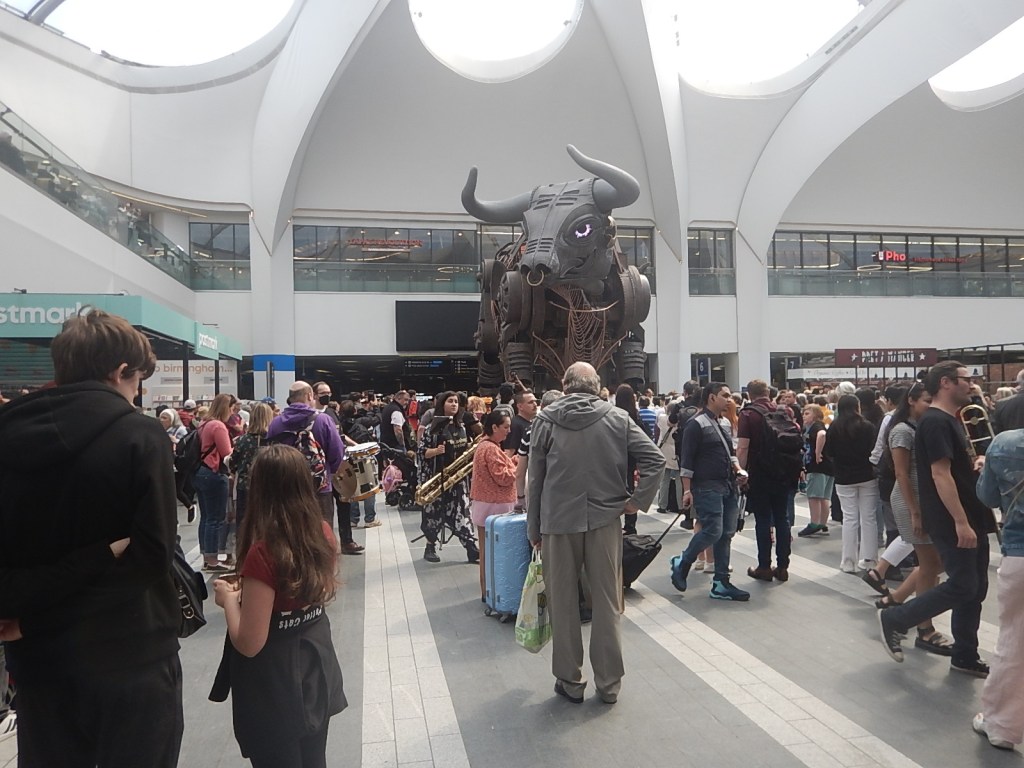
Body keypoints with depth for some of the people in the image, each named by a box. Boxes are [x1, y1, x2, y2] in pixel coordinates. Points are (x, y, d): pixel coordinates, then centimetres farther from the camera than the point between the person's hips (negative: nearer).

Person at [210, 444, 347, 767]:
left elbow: (249, 644, -23)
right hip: (315, 668, 6)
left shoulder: (263, 552, -28)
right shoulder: (324, 533, -9)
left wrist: (229, 598, -7)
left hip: (276, 685, -5)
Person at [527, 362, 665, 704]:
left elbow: (535, 479, -1)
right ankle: (609, 683, 22)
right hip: (605, 520, 1)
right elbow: (655, 459, -6)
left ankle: (570, 681, 23)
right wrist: (638, 500, 1)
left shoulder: (545, 421, -3)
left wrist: (533, 529, 6)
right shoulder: (617, 418, 0)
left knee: (563, 604, 12)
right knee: (607, 603, 12)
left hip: (559, 522, -1)